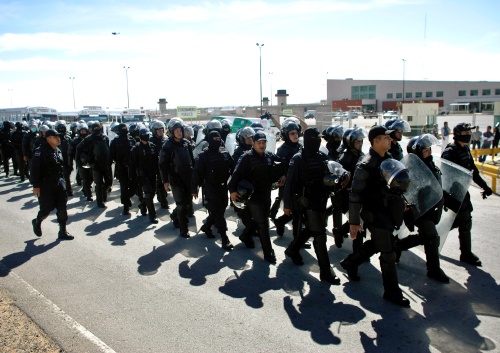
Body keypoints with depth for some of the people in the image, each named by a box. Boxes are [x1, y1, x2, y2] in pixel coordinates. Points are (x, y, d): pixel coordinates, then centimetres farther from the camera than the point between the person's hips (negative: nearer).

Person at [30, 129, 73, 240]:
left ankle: (63, 232, 8)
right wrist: (36, 185, -20)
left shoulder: (57, 151, 11)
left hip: (58, 182, 7)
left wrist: (62, 180, 18)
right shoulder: (41, 151, -14)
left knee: (62, 207, 2)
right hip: (45, 184, -7)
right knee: (47, 207, 0)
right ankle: (37, 222, 33)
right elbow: (34, 169, -17)